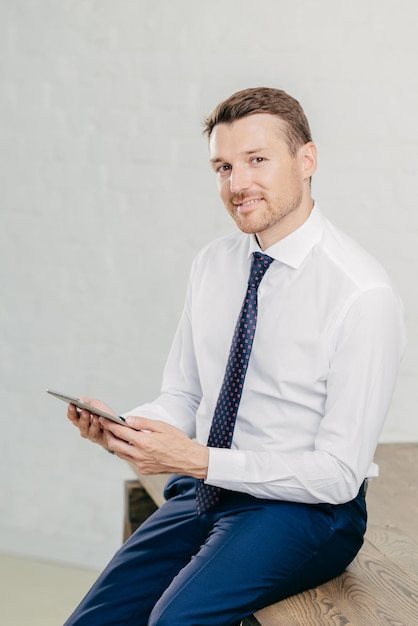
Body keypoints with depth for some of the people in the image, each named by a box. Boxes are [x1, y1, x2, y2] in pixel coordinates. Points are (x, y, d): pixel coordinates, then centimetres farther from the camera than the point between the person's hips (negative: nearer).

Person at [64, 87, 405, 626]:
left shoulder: (363, 295, -16)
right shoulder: (212, 264, 5)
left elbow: (338, 475, -17)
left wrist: (200, 460, -21)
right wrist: (122, 427, -9)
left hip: (307, 509, -6)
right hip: (203, 493, 6)